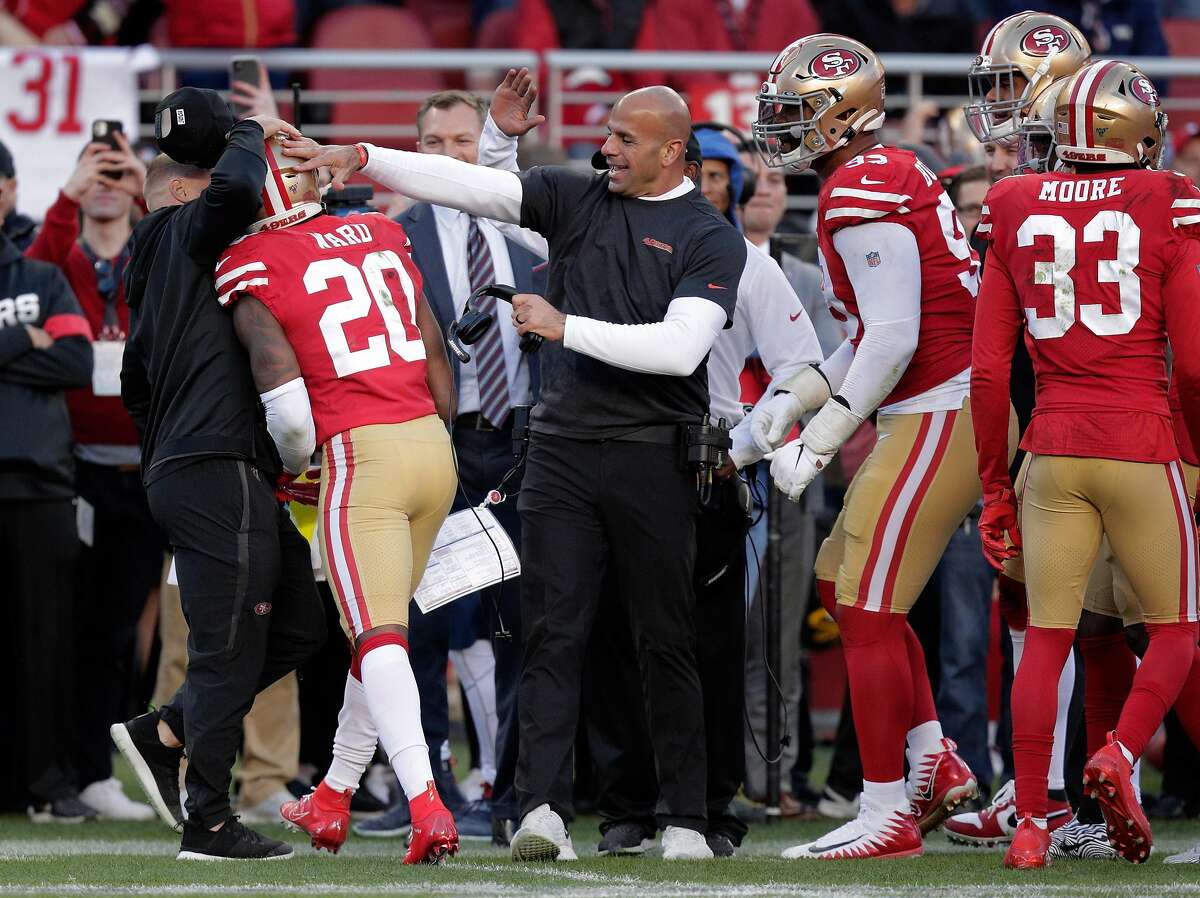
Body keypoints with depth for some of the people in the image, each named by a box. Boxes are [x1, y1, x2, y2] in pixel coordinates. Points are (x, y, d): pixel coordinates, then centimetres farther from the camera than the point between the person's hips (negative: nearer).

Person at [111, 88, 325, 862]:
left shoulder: (158, 275, 24)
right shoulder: (187, 236, -4)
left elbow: (138, 385, 31)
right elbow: (235, 192, -26)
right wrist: (250, 135, -6)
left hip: (181, 471, 10)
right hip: (219, 471, -10)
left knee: (296, 629, 14)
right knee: (231, 645, -6)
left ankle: (162, 734, 16)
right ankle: (208, 821, -1)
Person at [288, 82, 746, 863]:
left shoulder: (711, 240, -2)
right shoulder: (574, 199, 10)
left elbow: (680, 349, -14)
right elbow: (468, 185, 2)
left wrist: (565, 327, -15)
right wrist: (360, 159, -7)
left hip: (652, 456, -3)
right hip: (563, 447, 3)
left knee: (667, 644, 3)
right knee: (554, 636, -5)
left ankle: (686, 819, 9)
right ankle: (542, 806, -12)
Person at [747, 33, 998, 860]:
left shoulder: (861, 193, -16)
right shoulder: (891, 176, 16)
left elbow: (893, 338, -21)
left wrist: (819, 443, -16)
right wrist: (793, 400, 13)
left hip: (940, 412, -11)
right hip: (932, 412, 11)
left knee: (869, 609, -6)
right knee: (844, 581, 18)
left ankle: (886, 815, -3)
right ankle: (934, 762, 18)